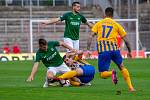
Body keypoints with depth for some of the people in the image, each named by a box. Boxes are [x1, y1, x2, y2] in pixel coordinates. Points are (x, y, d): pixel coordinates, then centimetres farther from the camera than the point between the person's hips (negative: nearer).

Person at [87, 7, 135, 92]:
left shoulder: (98, 24, 15)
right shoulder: (116, 25, 14)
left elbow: (91, 36, 3)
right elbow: (126, 40, 13)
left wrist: (88, 50, 0)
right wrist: (129, 51, 26)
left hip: (102, 51, -1)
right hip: (114, 48, 1)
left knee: (102, 74, 5)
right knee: (122, 67, 22)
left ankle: (111, 73, -29)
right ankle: (130, 87, 12)